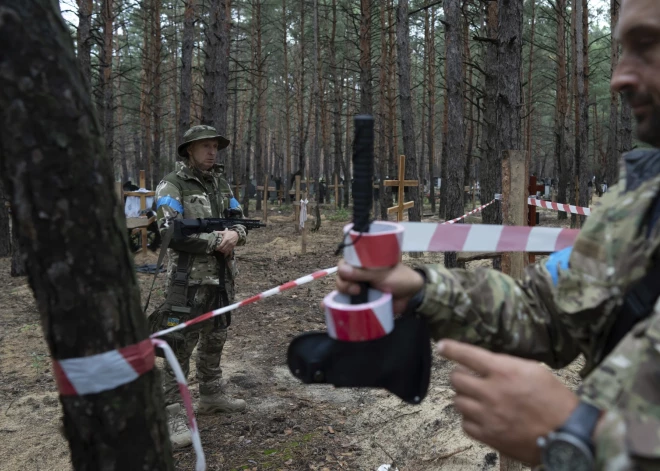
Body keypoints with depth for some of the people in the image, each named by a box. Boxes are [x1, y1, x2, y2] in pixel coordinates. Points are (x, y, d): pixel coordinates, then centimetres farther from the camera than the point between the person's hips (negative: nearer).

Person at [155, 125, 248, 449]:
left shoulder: (221, 184, 12)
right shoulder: (171, 185, -9)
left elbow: (240, 220, 12)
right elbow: (170, 232, -19)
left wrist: (235, 234, -13)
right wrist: (215, 240, -18)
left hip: (222, 277, 7)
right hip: (189, 279, -7)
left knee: (215, 339, 18)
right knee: (181, 345, -4)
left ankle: (211, 395, 34)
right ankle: (172, 413, 3)